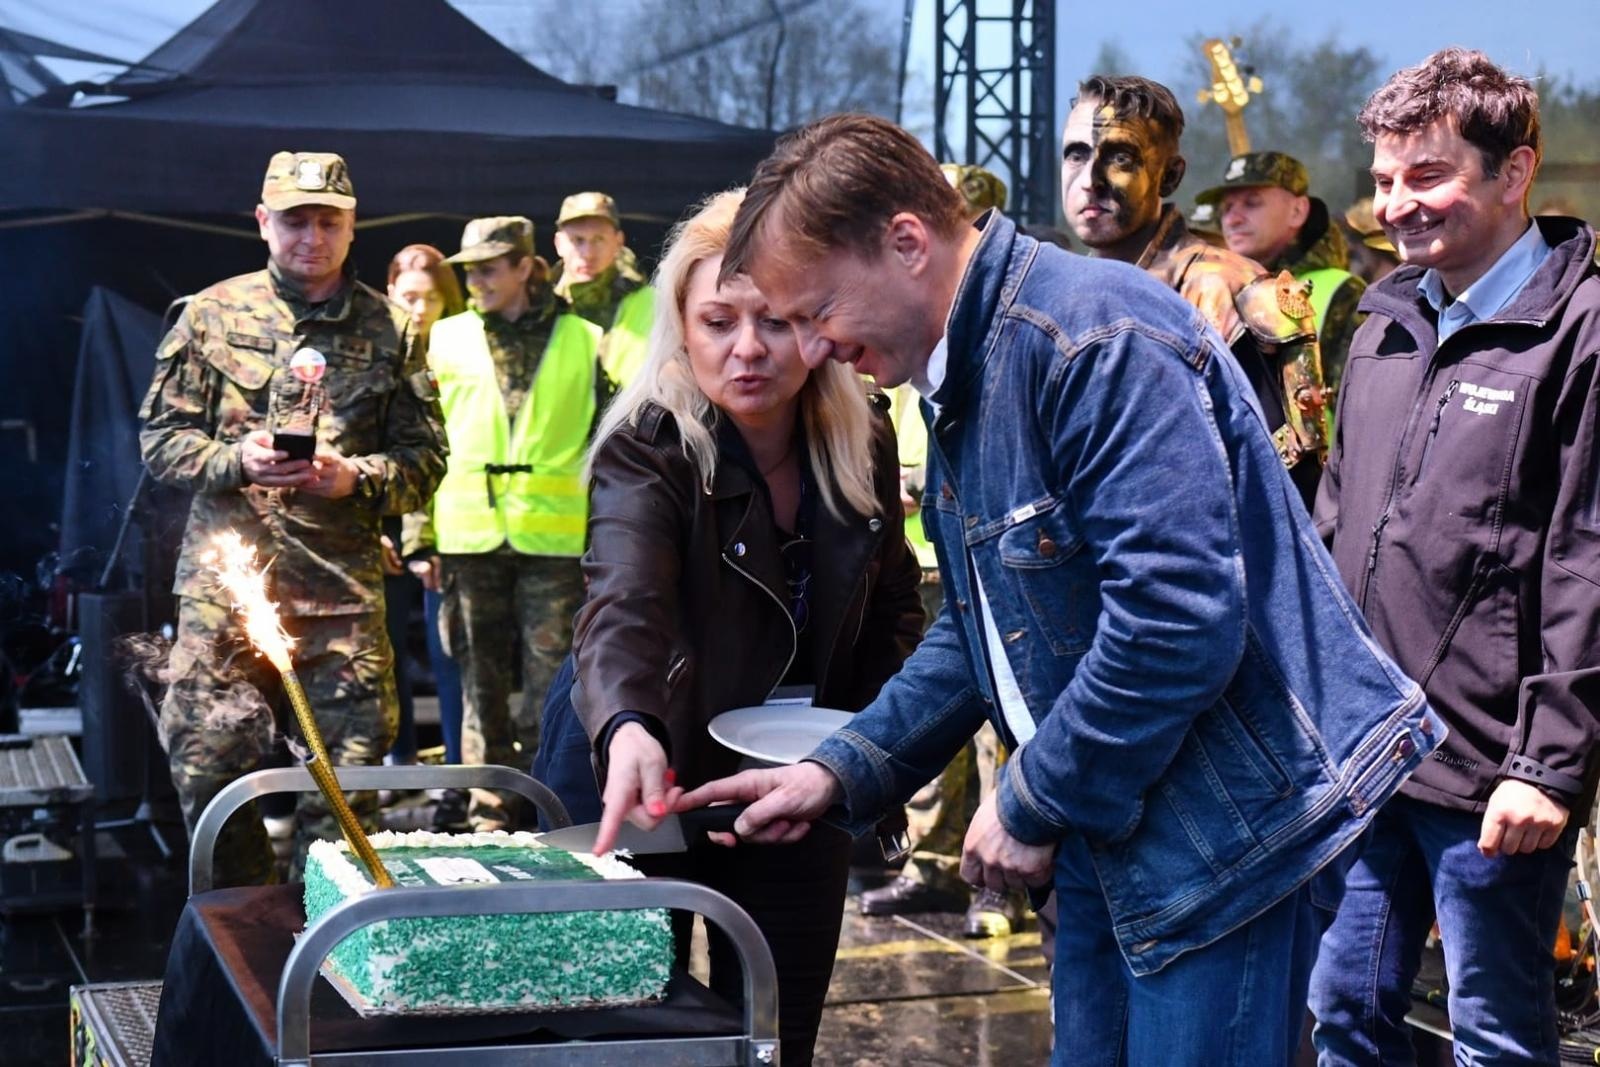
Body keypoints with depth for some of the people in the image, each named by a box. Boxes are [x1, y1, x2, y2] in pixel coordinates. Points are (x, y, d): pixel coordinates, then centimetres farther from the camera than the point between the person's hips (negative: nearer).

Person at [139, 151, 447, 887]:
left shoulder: (390, 329, 8)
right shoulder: (213, 315, 7)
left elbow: (426, 458, 8)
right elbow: (160, 439, 9)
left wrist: (357, 478, -12)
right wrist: (237, 460, -10)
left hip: (344, 589, 0)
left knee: (348, 779, 1)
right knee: (208, 769, 1)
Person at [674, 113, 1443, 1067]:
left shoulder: (1096, 338, -22)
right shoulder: (963, 375, 10)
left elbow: (1179, 620, -28)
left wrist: (1033, 806, -17)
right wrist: (842, 774, 9)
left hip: (1222, 826, -10)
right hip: (1108, 828, 10)